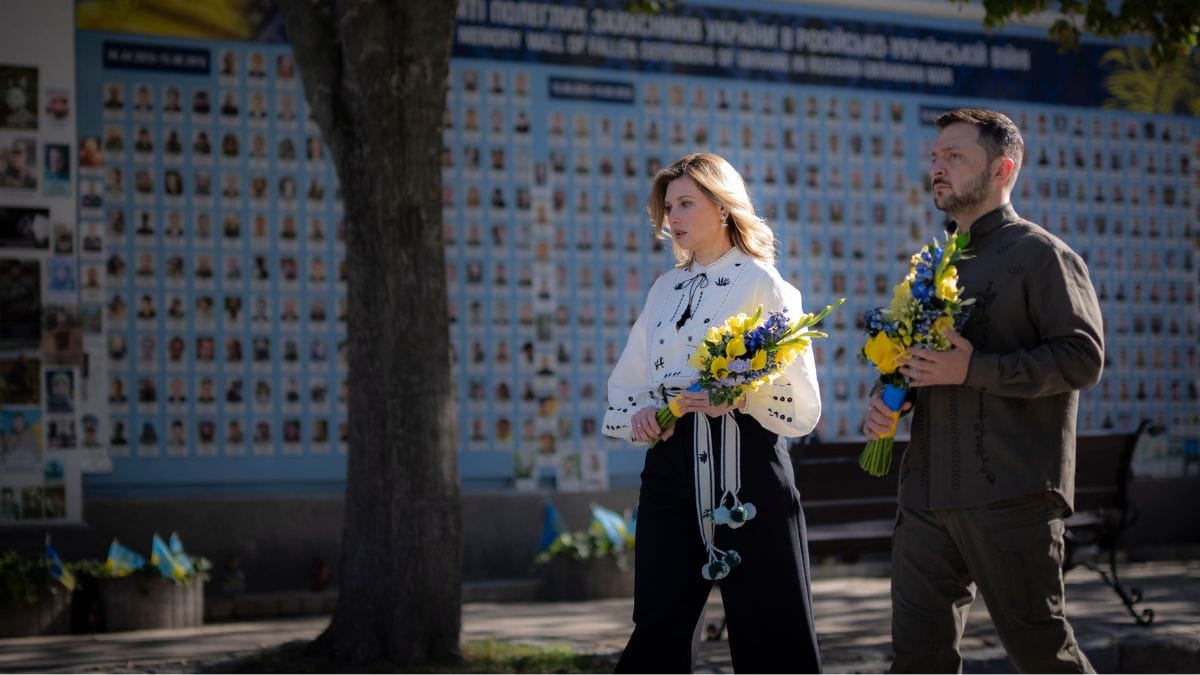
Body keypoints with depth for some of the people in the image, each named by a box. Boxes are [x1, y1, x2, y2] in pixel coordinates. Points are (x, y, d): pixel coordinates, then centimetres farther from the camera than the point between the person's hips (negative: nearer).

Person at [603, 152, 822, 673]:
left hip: (745, 462, -5)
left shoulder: (763, 284, -2)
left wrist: (741, 395, -25)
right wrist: (638, 415, -4)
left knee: (768, 628, -1)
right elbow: (623, 386, 18)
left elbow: (802, 403, -7)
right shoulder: (666, 288, 16)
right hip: (671, 461, 5)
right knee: (659, 627, 1)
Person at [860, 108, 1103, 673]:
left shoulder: (1040, 255, -4)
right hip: (927, 493, 7)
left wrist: (973, 369, -20)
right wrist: (884, 400, 8)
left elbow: (1083, 357, -14)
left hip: (1010, 498, -7)